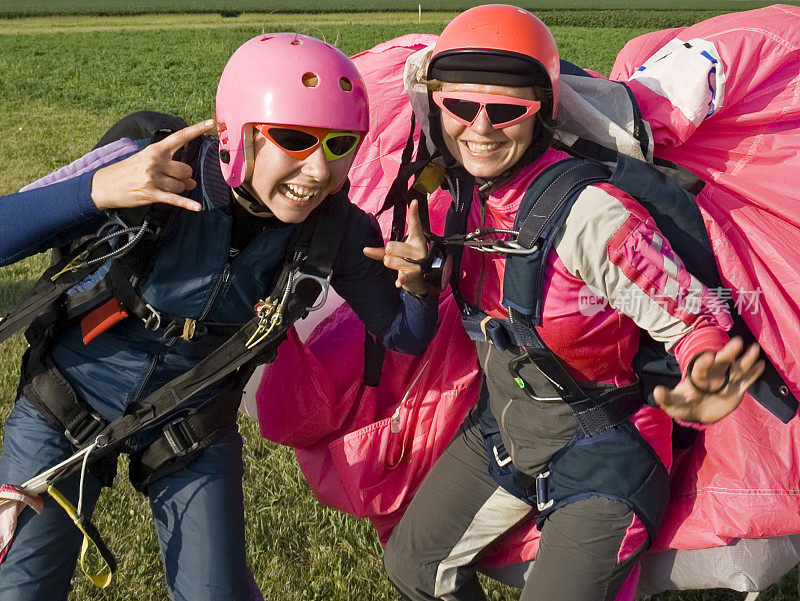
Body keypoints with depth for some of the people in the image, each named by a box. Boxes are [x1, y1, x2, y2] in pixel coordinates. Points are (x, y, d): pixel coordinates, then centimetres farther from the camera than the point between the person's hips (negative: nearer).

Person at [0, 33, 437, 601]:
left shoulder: (337, 228, -18)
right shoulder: (148, 167, -28)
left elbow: (405, 336, -7)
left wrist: (419, 286, -29)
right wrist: (98, 192, -45)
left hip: (192, 429, 2)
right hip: (66, 410, -1)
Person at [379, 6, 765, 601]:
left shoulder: (590, 215, -29)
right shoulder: (464, 194, -6)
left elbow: (697, 318, -24)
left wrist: (700, 388, -45)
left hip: (598, 456, -7)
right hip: (501, 430, 8)